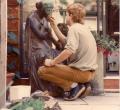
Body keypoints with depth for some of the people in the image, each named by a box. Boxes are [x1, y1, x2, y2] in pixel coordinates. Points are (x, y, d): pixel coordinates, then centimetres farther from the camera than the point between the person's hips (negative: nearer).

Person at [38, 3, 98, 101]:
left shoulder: (74, 28, -12)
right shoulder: (83, 28, 18)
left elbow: (69, 50, -27)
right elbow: (66, 41, 24)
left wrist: (52, 62, -17)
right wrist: (54, 26, 25)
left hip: (82, 72, -10)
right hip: (89, 72, 10)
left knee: (42, 70, -9)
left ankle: (71, 86, -9)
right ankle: (78, 85, 11)